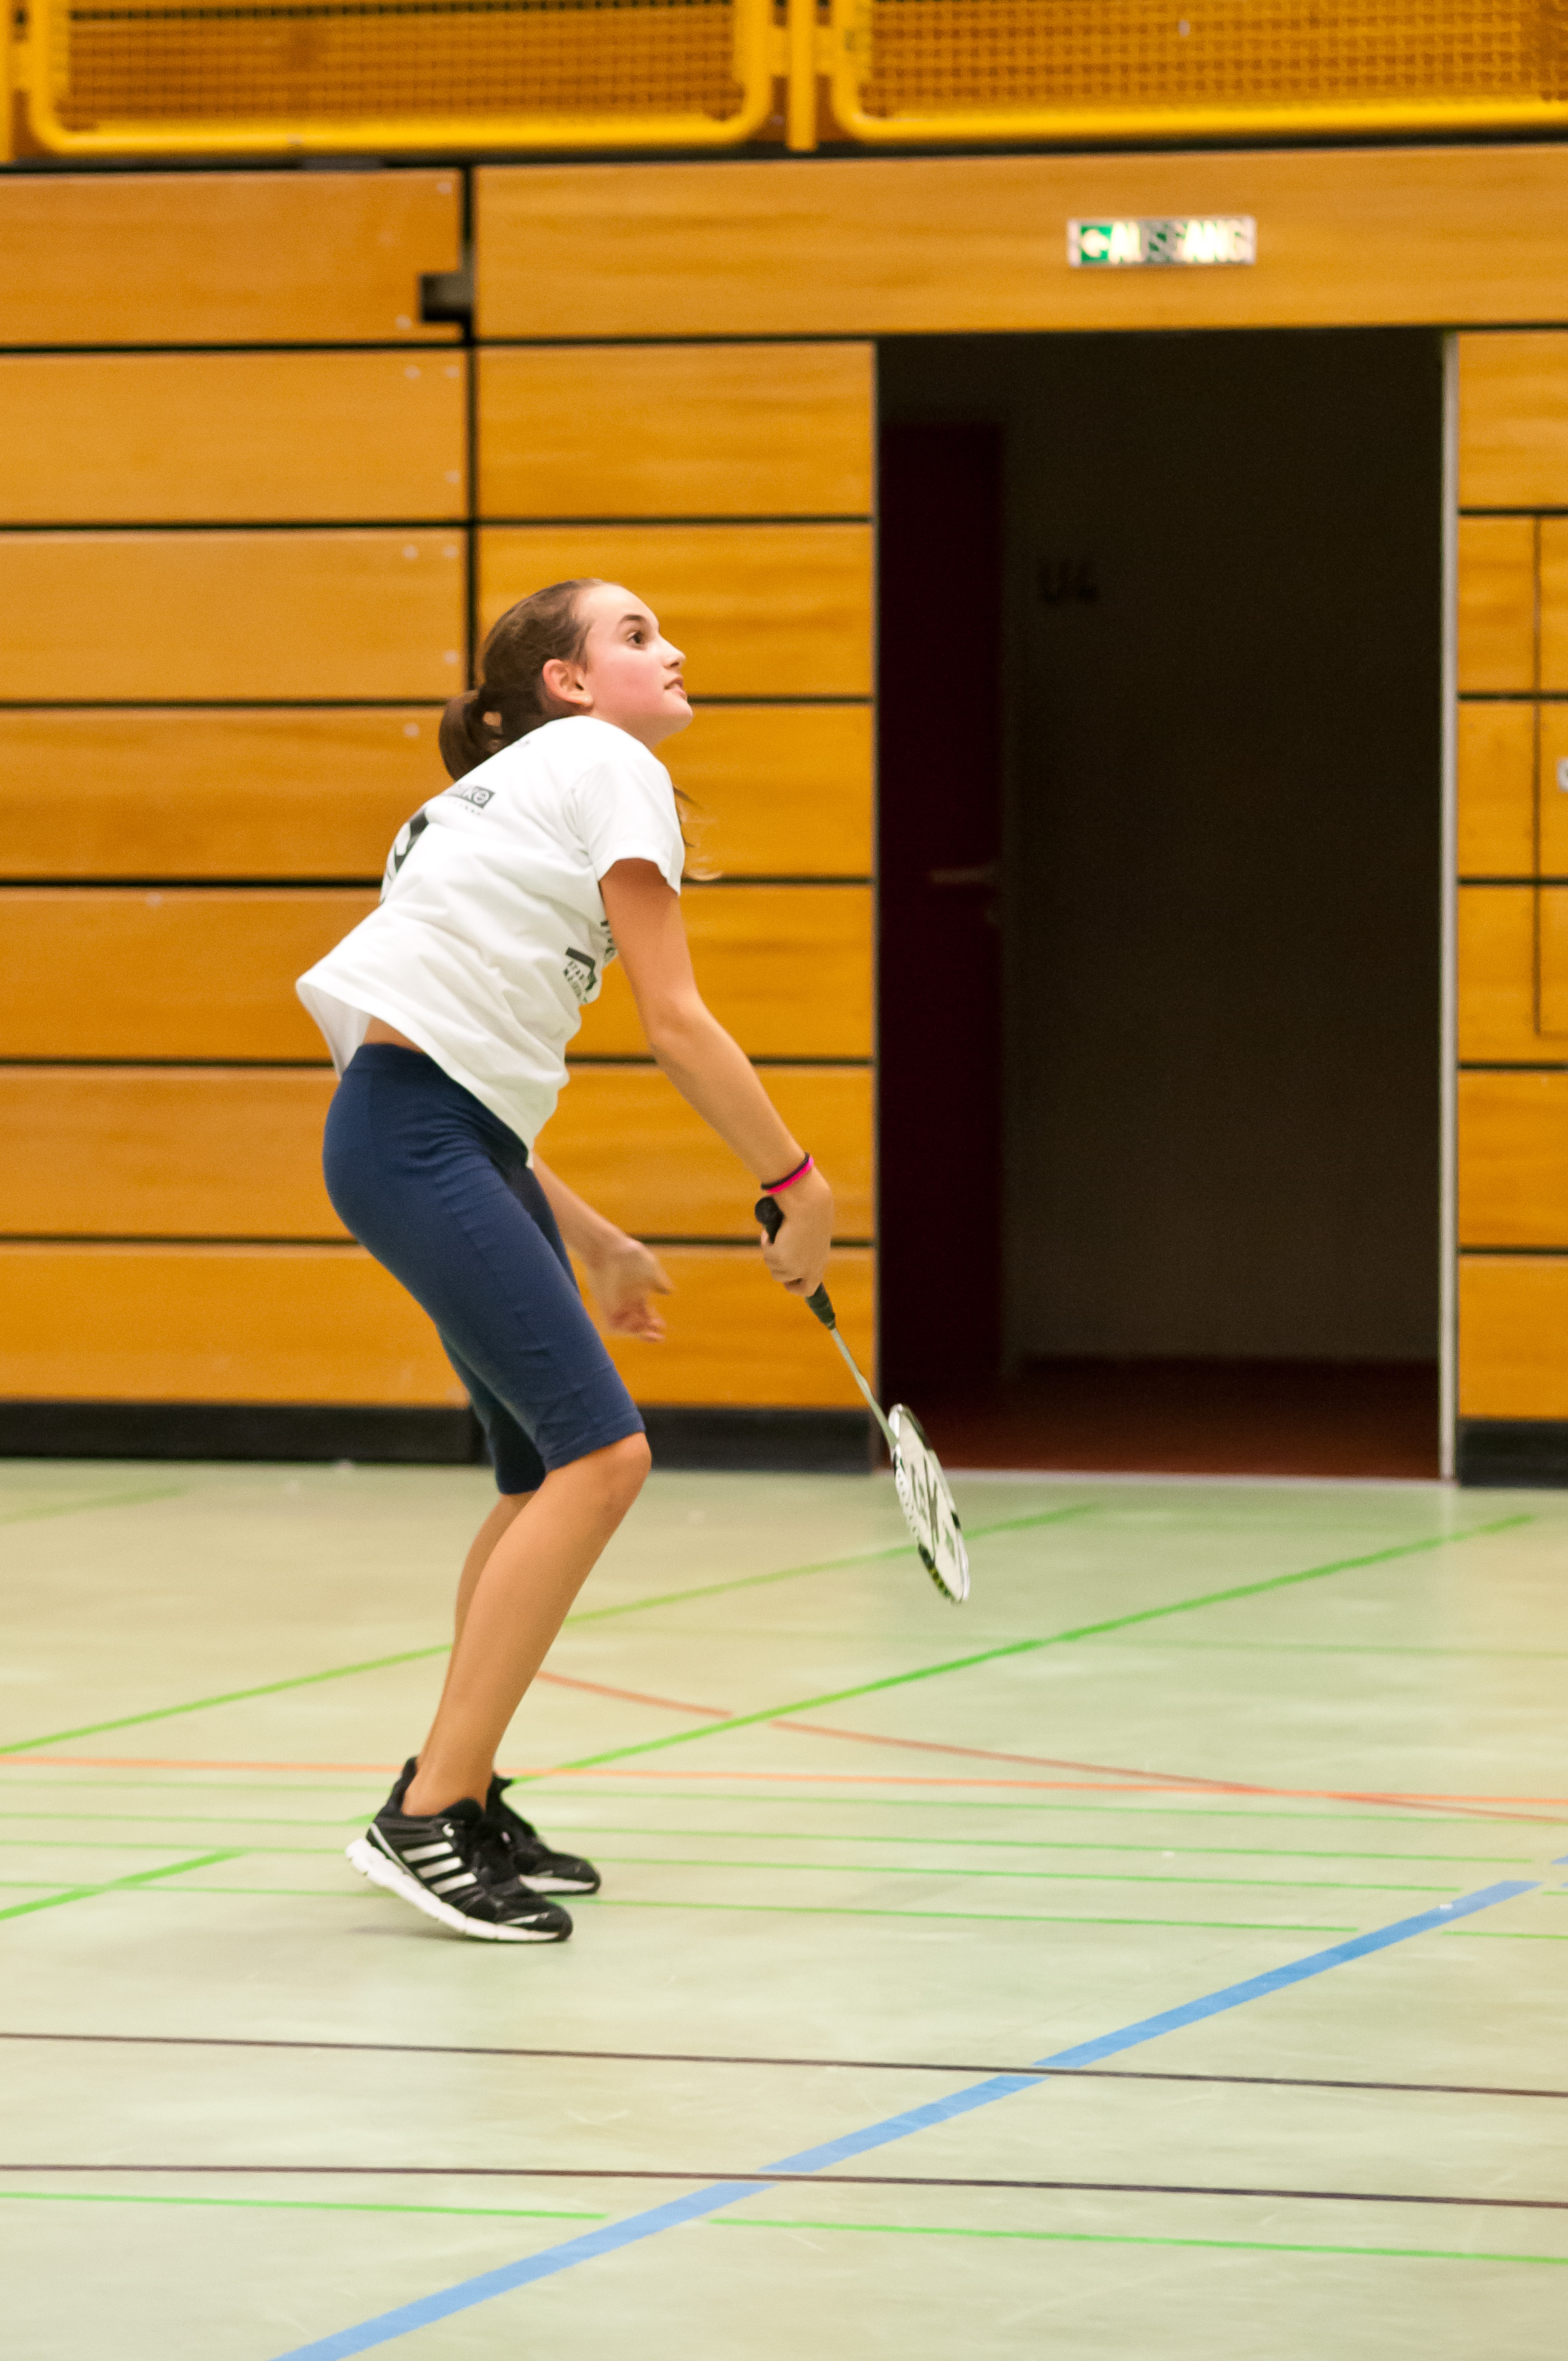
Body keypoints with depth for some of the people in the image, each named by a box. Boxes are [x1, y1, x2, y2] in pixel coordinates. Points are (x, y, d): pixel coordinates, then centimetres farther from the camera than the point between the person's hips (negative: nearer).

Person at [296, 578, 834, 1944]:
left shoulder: (517, 800, 26)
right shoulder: (609, 767, -2)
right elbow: (676, 1023, -9)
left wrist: (591, 1242, 28)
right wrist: (800, 1185, -2)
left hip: (463, 1138, 10)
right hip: (415, 1135, -10)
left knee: (553, 1472, 14)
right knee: (601, 1454, -16)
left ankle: (464, 1797, 22)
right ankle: (424, 1819, -16)